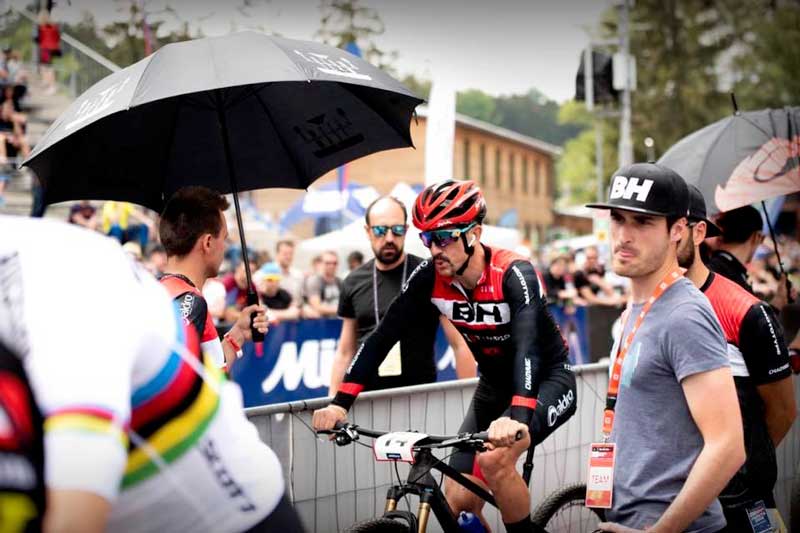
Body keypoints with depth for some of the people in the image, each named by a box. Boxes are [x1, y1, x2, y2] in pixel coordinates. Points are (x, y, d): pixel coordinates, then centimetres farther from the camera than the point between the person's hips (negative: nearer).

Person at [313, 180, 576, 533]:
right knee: (458, 501, -4)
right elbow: (383, 337, -14)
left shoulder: (514, 275, -29)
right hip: (494, 386, 6)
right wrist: (340, 403, -26)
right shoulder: (430, 277, -14)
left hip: (547, 381, -6)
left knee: (494, 460, -31)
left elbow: (528, 346, -43)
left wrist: (517, 417, -60)